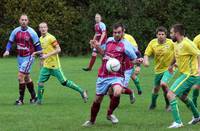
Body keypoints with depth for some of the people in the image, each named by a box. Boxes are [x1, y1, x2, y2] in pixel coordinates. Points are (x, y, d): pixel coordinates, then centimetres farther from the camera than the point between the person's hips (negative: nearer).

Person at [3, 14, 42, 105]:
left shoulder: (32, 32, -13)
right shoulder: (15, 31, -1)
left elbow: (37, 46, -6)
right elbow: (10, 42, 10)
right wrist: (7, 50, -9)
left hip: (29, 57, -6)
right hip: (20, 57, 6)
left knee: (20, 76, -13)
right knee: (26, 77, 14)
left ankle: (21, 99, -6)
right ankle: (33, 97, 27)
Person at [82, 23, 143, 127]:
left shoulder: (125, 45, -8)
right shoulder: (109, 40, 8)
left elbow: (135, 58, -6)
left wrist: (138, 62, -29)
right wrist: (97, 47, 9)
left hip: (116, 76, -5)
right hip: (103, 75, 5)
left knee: (117, 92, -33)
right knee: (97, 99, 11)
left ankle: (110, 114, -7)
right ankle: (92, 121, 34)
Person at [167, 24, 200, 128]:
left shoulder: (186, 43, -21)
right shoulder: (177, 44, 8)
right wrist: (171, 65, 27)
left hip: (190, 75, -11)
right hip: (185, 74, 11)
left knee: (170, 94, -17)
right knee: (182, 96, 30)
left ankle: (177, 122, -17)